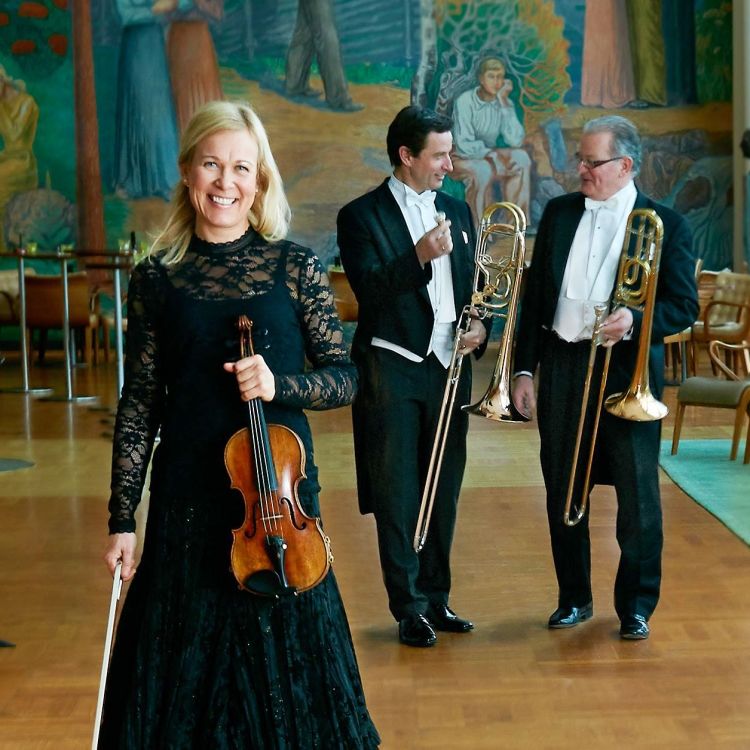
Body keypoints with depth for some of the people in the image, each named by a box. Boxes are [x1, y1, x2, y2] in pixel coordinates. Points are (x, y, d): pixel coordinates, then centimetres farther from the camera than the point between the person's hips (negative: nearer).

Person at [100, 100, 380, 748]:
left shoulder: (294, 267, -2)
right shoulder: (158, 276, 0)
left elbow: (344, 378, 0)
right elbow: (139, 405, 3)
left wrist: (279, 383, -19)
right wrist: (122, 517, 0)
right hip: (188, 494, 1)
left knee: (286, 658, 10)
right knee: (188, 660, 10)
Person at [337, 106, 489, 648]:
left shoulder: (457, 212, 13)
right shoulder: (362, 216, -5)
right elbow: (369, 289, -15)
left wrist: (479, 324, -2)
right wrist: (419, 256, -27)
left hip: (450, 366, 5)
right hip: (392, 369, -5)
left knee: (443, 492, 12)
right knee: (398, 495, 0)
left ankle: (437, 598, 24)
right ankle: (409, 608, 10)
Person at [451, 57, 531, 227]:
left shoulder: (504, 103, -4)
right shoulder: (464, 101, -17)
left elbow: (515, 141, -18)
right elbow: (464, 145, -22)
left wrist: (504, 102, -21)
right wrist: (496, 155, -28)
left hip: (488, 155, 5)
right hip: (463, 157, -5)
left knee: (521, 159, -19)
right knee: (482, 171, -36)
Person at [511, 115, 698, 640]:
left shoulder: (666, 224, -3)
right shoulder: (559, 213, 8)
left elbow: (685, 307, -5)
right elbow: (535, 294, 10)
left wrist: (634, 321, -23)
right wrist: (525, 367, 6)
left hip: (627, 371, -3)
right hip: (561, 366, 4)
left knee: (638, 498, 2)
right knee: (563, 493, 11)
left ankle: (636, 606, 18)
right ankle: (574, 598, 27)